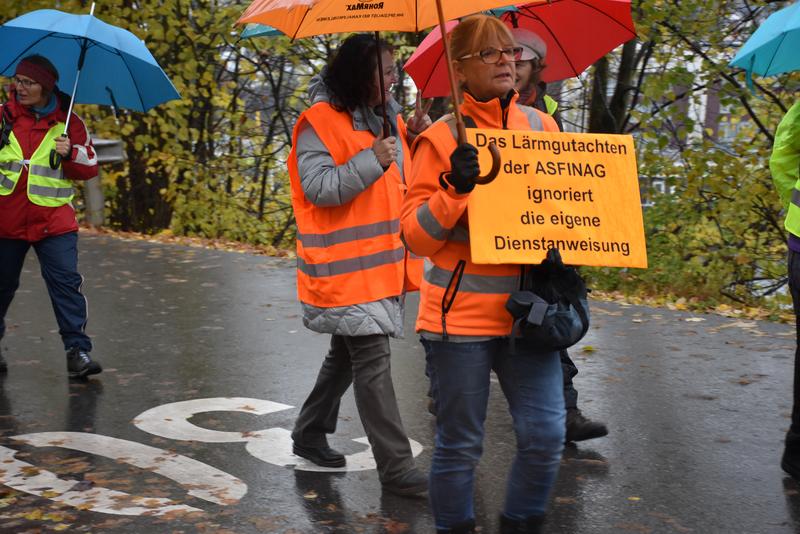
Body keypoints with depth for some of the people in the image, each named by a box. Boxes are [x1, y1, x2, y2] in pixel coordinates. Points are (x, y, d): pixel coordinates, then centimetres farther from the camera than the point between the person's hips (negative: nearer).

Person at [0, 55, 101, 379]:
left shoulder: (69, 123, 2)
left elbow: (90, 167, 6)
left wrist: (71, 154, -13)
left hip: (54, 222, -1)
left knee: (66, 283, -9)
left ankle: (77, 351, -6)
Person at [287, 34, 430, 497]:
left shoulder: (389, 117, 13)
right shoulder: (321, 122, -12)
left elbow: (405, 181, 20)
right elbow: (316, 187, -19)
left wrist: (414, 140, 2)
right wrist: (371, 161, -25)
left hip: (384, 262, 9)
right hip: (345, 266, -9)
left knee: (348, 354, 19)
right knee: (373, 361, -9)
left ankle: (310, 434, 35)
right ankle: (396, 468, -6)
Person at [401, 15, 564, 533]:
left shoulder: (542, 125, 7)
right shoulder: (442, 139, -5)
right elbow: (416, 235, -7)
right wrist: (456, 189, -21)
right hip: (461, 314, -3)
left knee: (545, 436, 2)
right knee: (460, 445, 5)